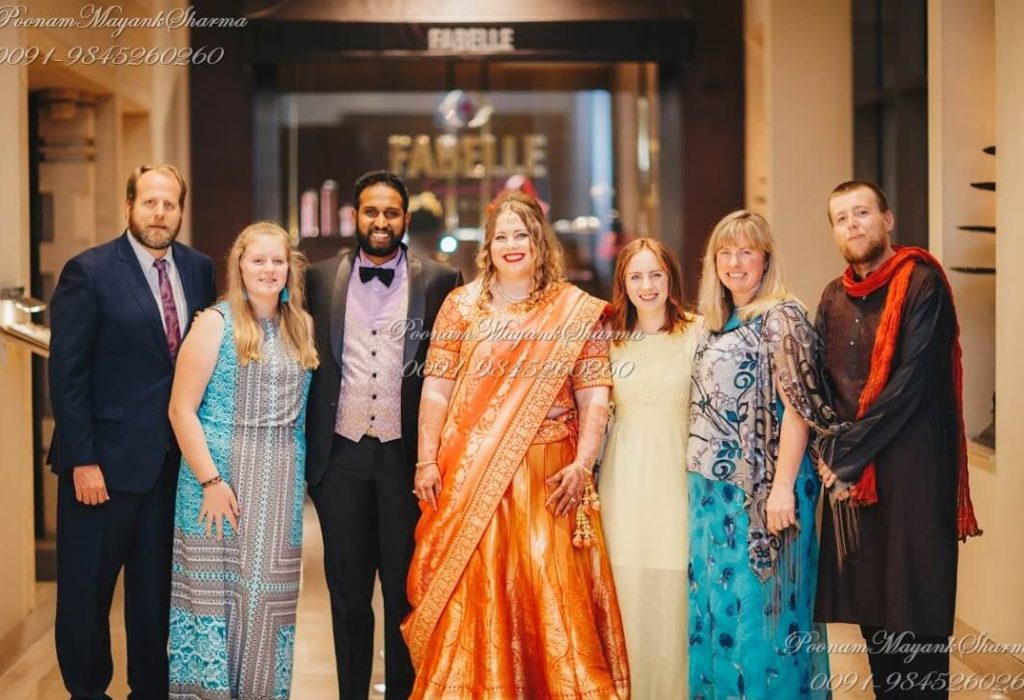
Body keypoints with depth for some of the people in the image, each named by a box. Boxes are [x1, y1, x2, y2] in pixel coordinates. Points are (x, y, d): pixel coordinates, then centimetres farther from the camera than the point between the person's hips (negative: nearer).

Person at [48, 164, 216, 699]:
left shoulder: (199, 270, 5)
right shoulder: (89, 272, -9)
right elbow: (66, 372, -11)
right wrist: (83, 461, -15)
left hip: (175, 458, 4)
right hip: (106, 457, -4)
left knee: (156, 588, 14)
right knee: (86, 589, 8)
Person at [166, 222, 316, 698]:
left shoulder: (301, 327, 9)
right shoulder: (215, 323, -4)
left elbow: (302, 406, 11)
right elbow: (181, 409, -9)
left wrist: (301, 474, 1)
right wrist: (210, 479, -15)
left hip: (282, 482, 4)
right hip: (220, 475, -4)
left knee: (269, 595, 7)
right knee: (215, 586, 1)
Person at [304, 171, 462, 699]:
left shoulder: (440, 282, 0)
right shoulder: (320, 279, 6)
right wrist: (305, 449, 4)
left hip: (406, 456, -2)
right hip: (341, 456, 2)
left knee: (405, 591, 6)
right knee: (347, 591, 10)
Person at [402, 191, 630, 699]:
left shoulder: (576, 309, 5)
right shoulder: (461, 305, 9)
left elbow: (594, 394, 0)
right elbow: (436, 389, 5)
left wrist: (582, 464, -10)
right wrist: (427, 462, -3)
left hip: (545, 478, -1)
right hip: (470, 476, 1)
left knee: (549, 590, -3)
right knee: (471, 592, 3)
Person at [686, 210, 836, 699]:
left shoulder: (781, 317, -9)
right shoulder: (717, 325, 14)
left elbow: (797, 406, -14)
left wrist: (783, 487, -20)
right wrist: (700, 483, 13)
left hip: (760, 488, -7)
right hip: (712, 488, 7)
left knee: (755, 605, -1)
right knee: (715, 604, 11)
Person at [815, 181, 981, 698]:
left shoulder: (921, 283, -8)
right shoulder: (834, 297, 13)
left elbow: (912, 381, -15)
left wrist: (848, 456, -13)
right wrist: (829, 454, -3)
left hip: (911, 466, -6)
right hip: (849, 474, 6)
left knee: (915, 608, -1)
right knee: (870, 604, 10)